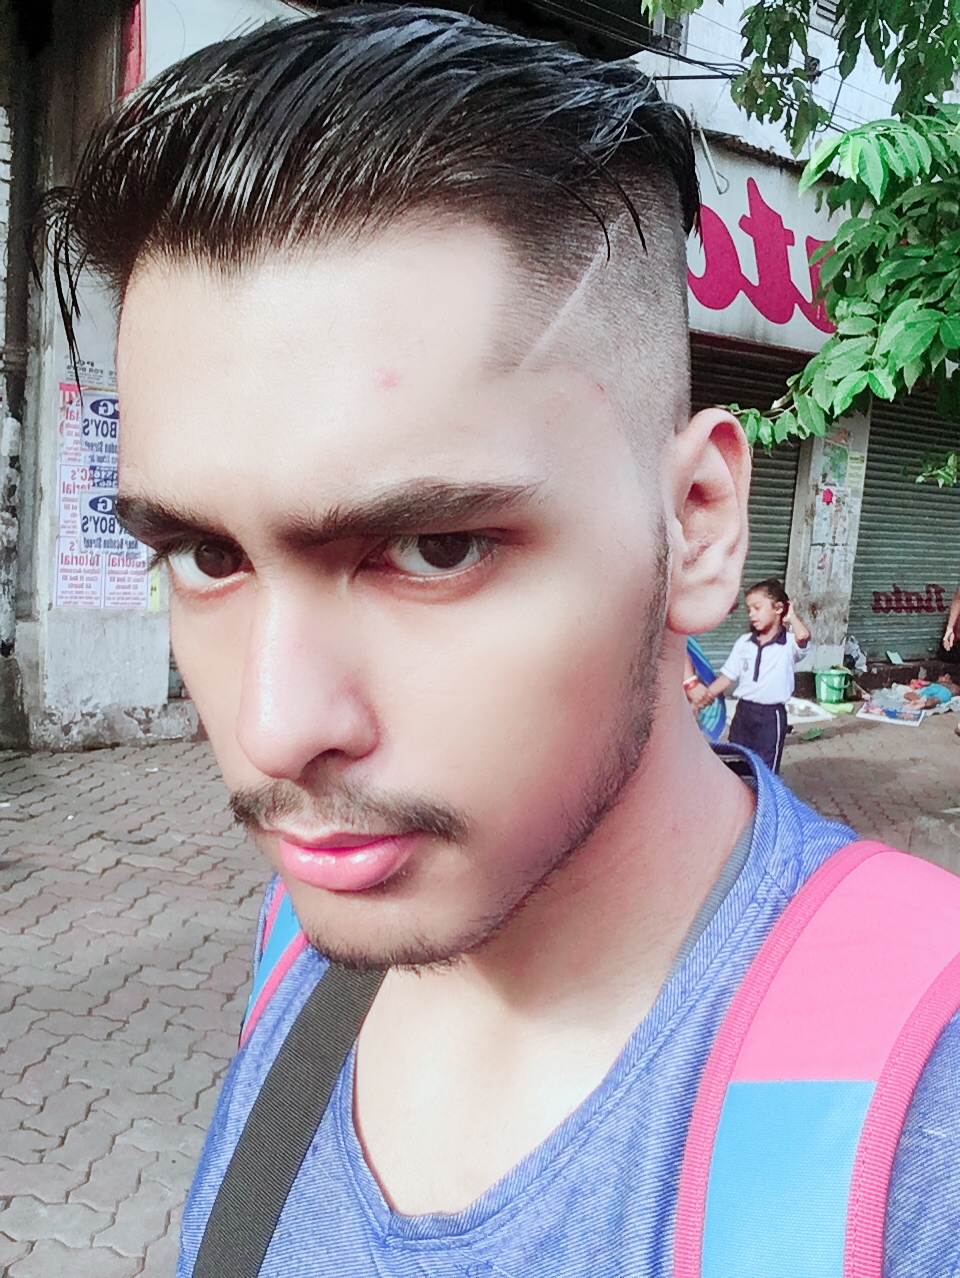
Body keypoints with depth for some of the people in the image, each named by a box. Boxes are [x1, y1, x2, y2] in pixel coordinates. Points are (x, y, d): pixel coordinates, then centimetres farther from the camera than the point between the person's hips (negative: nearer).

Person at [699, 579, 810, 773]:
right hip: (743, 712, 5)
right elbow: (727, 676, 7)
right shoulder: (743, 642, 5)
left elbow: (803, 636, -32)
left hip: (770, 716, -5)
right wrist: (704, 696, -3)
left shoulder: (788, 644, -9)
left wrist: (791, 616, -12)